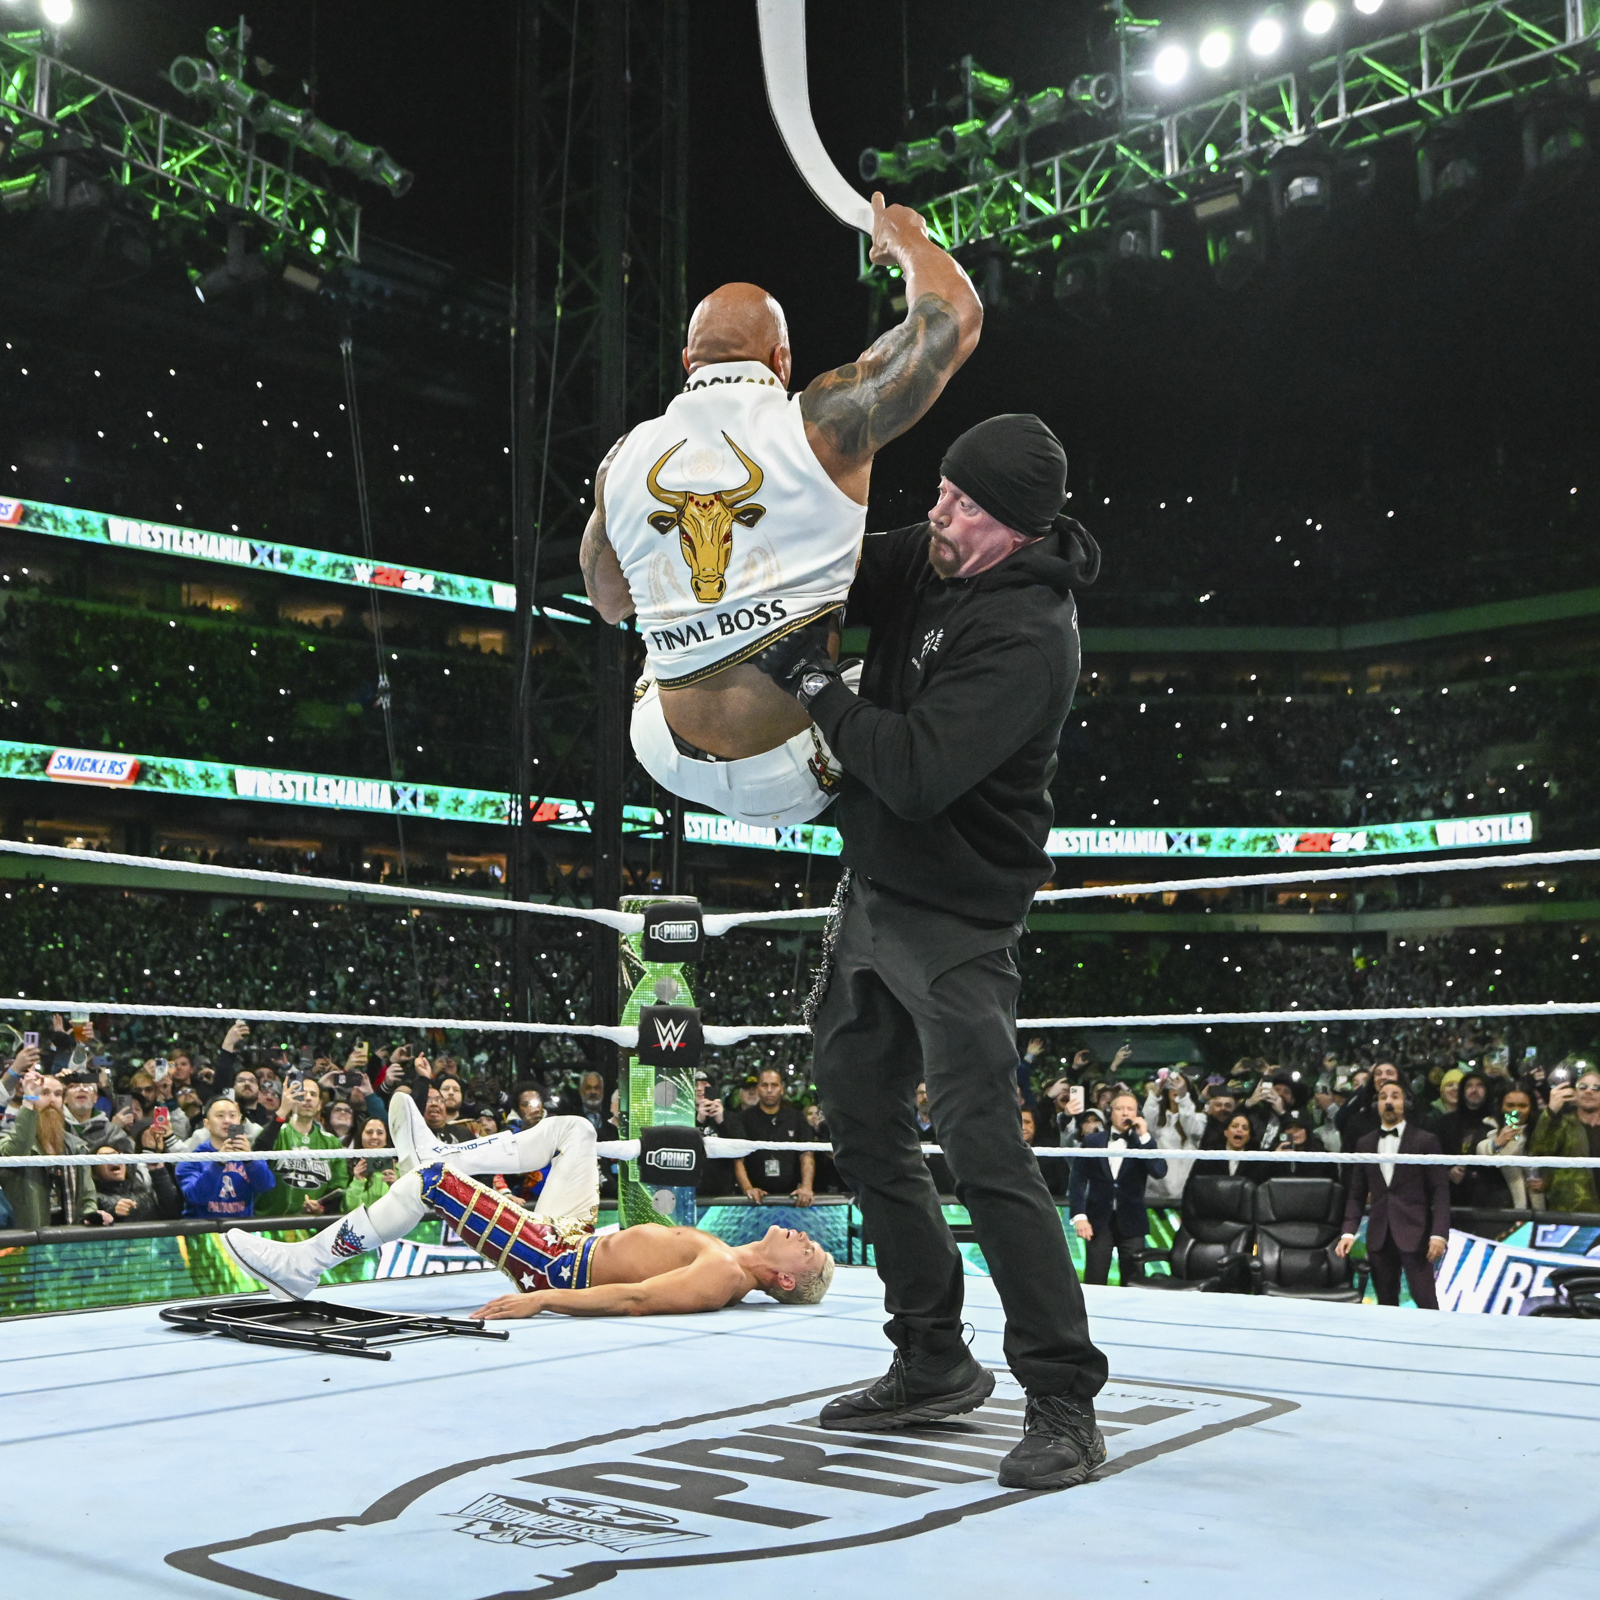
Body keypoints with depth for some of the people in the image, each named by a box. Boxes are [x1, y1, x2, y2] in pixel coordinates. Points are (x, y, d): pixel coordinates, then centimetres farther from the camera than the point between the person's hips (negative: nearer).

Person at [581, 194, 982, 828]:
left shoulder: (624, 460, 0)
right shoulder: (824, 425, -12)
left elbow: (608, 603, 17)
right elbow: (957, 314, 1)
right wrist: (907, 239, 20)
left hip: (670, 758, 4)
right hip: (792, 775, -3)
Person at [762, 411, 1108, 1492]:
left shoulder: (1026, 633, -24)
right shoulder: (929, 556, 3)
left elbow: (918, 773, -31)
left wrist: (812, 678, -23)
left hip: (954, 918, -9)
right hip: (875, 890, 10)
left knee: (982, 1142, -13)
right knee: (861, 1119, 14)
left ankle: (1064, 1403, -1)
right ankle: (934, 1364, 27)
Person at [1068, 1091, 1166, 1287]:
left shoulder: (1144, 1143, 7)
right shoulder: (1093, 1142, 7)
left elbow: (1160, 1172, -11)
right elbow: (1078, 1181, 4)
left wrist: (1144, 1136, -14)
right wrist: (1079, 1216, -6)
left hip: (1131, 1222, 0)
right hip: (1099, 1221, 0)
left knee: (1133, 1285, 0)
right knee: (1094, 1282, -2)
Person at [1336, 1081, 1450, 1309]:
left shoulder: (1424, 1141, 2)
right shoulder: (1366, 1144, 13)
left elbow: (1440, 1190, -3)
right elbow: (1356, 1194, 13)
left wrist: (1439, 1234, -12)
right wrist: (1349, 1231, 2)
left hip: (1414, 1233, -4)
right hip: (1379, 1236, 4)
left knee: (1425, 1300, -8)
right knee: (1386, 1303, 6)